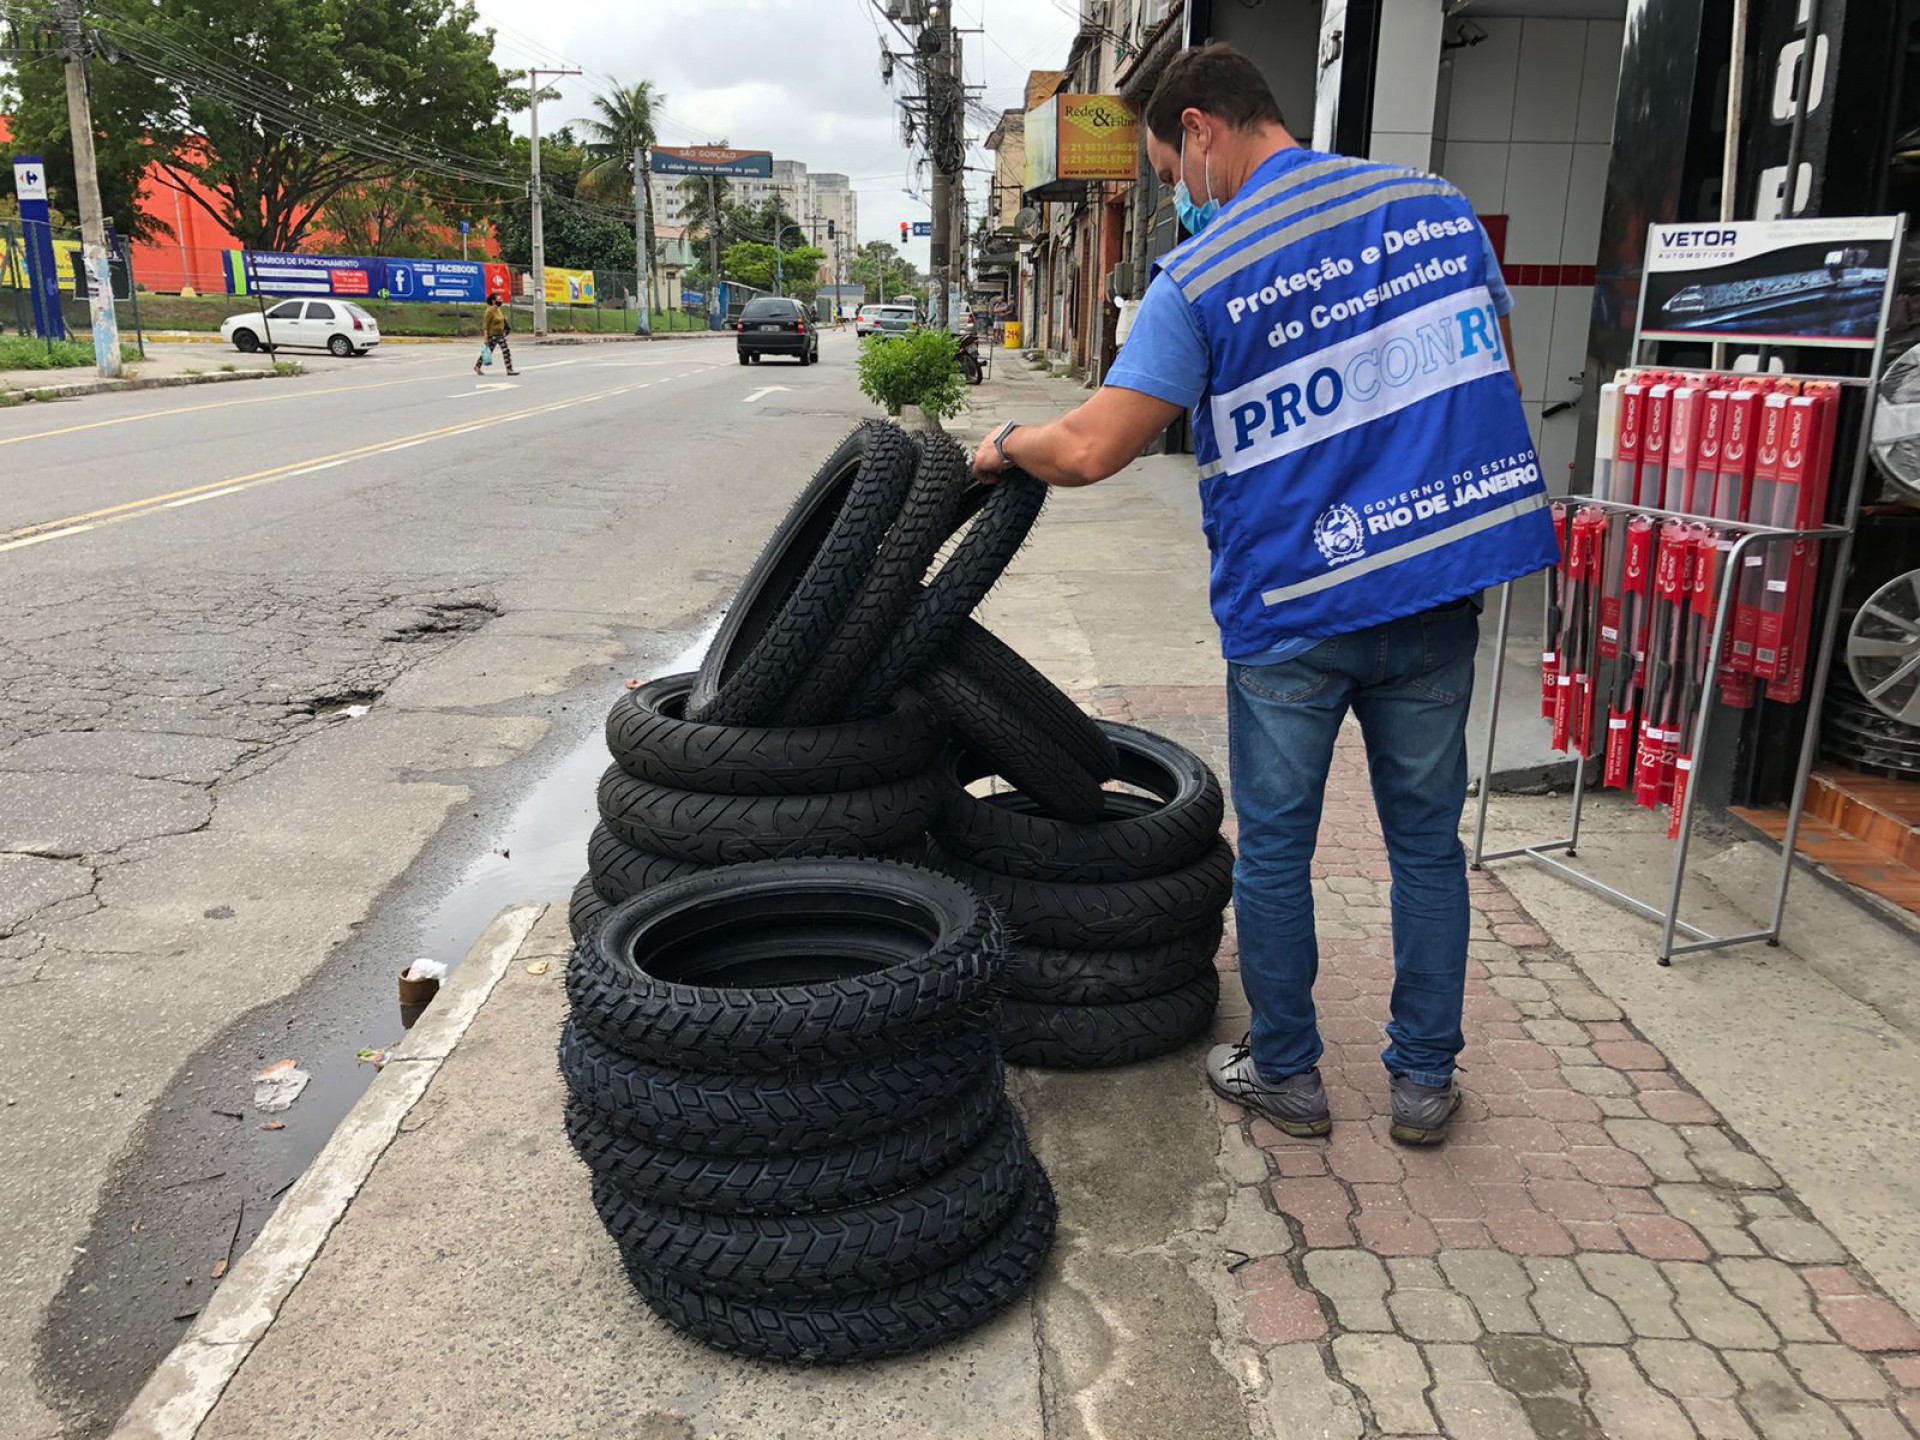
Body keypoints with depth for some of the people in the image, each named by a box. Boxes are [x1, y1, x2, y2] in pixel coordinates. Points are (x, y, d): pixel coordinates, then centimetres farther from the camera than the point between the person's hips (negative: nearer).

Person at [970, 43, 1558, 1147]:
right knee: (1428, 837, 15)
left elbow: (1091, 451, -14)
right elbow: (1497, 379, 14)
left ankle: (1286, 1075, 27)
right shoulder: (1436, 205, 7)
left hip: (1291, 609, -4)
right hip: (1441, 595, 5)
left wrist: (1006, 448, 6)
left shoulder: (1200, 275, -9)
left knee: (1275, 848, 12)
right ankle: (1425, 1079, 26)